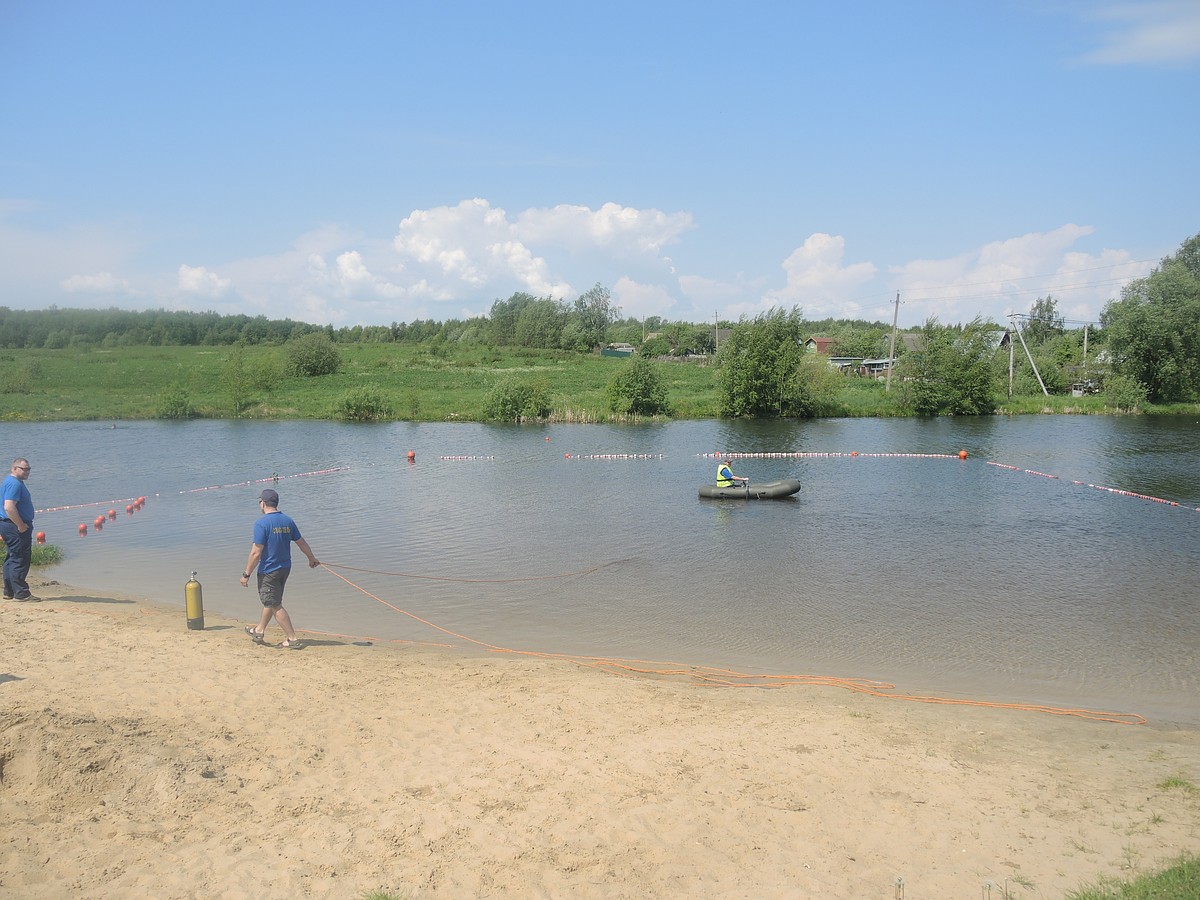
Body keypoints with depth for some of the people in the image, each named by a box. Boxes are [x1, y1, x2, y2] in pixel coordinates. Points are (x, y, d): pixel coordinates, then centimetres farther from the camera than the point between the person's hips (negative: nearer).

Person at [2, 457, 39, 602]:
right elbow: (9, 507, -27)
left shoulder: (14, 482, 17)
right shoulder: (14, 484, -17)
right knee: (20, 560, -8)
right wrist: (21, 526, -22)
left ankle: (9, 592, 20)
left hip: (15, 525, 11)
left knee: (12, 559, 15)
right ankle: (21, 593, -5)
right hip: (15, 526, -11)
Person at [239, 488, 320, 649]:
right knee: (270, 601, 23)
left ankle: (292, 639, 1)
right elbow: (301, 542, 12)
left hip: (268, 571, -7)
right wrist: (312, 558, 28)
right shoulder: (288, 520, 2)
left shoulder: (261, 524, -18)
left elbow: (256, 553, -20)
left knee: (275, 605, 1)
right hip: (285, 568, 7)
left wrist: (246, 574, -12)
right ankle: (259, 631, 38)